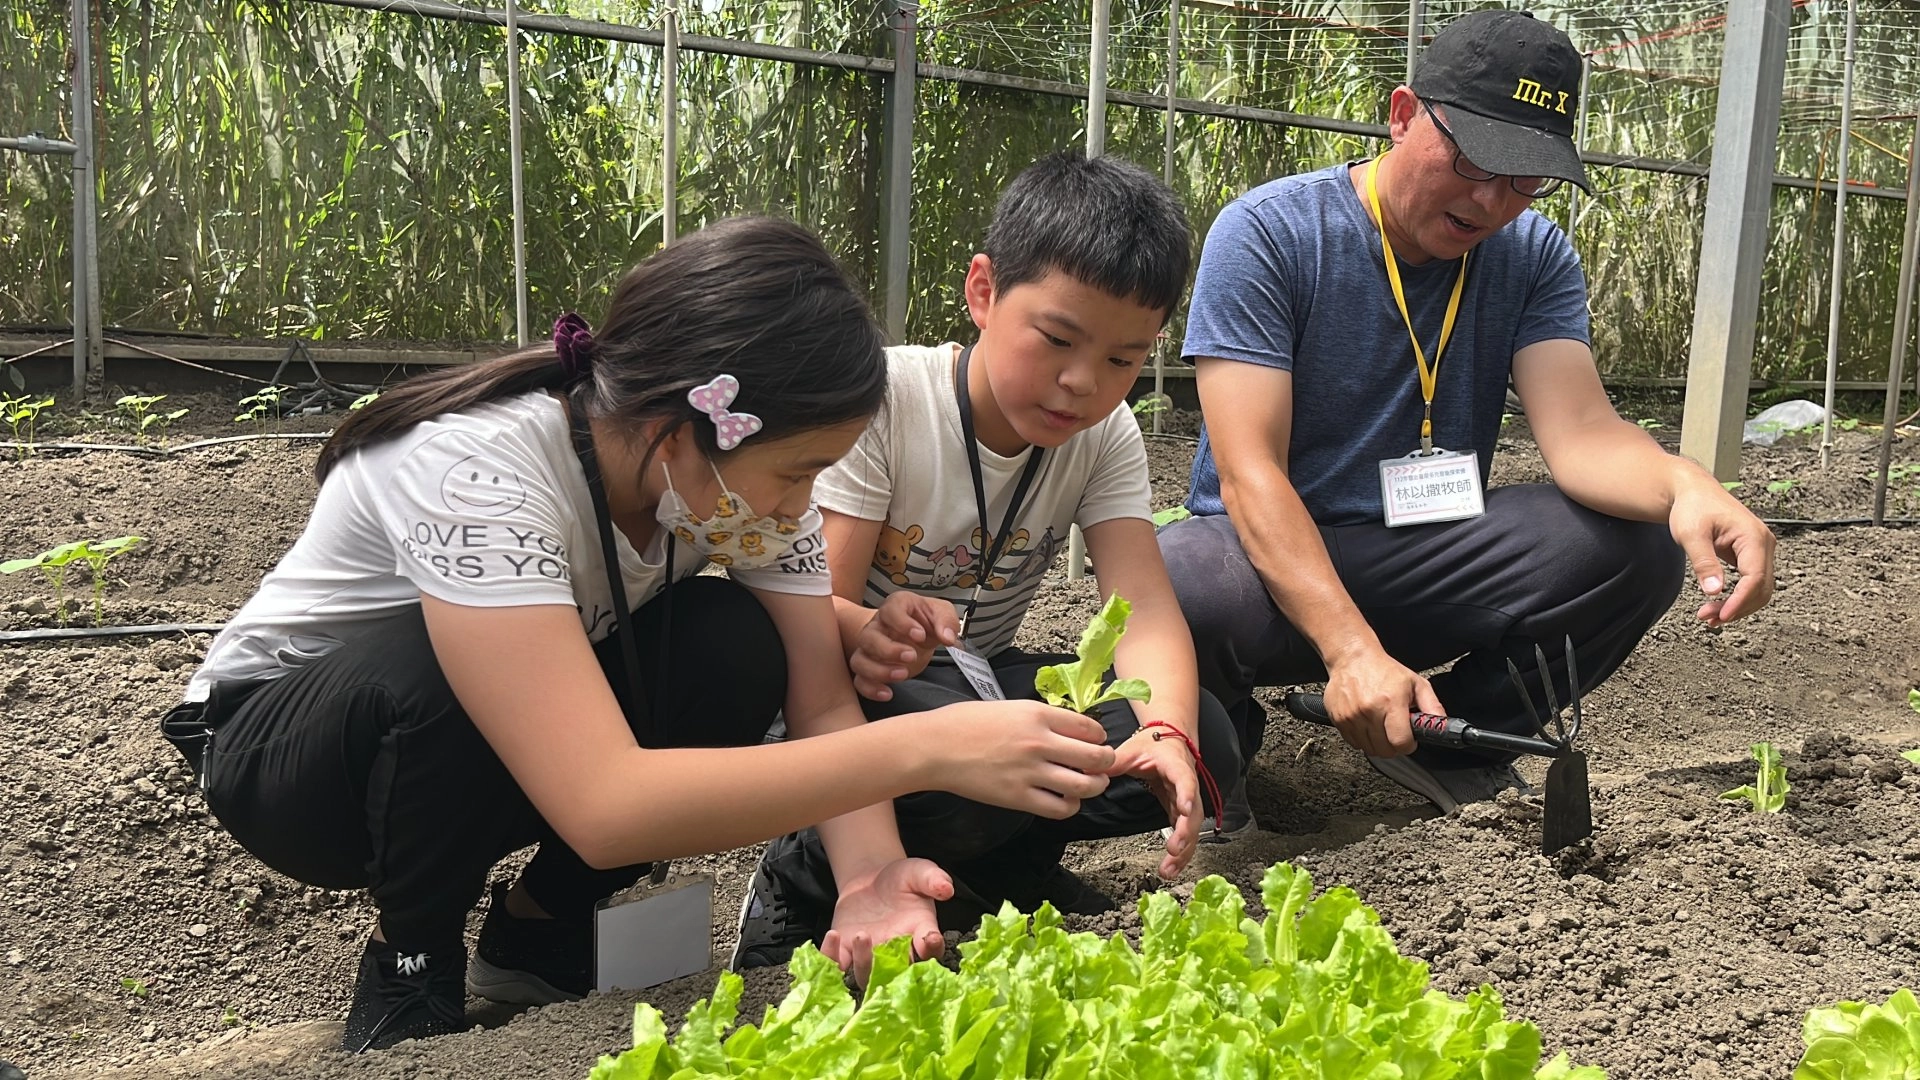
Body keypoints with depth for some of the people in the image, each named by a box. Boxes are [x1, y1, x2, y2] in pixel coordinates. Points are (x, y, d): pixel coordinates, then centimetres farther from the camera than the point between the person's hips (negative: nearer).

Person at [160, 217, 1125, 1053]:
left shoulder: (743, 461, -19)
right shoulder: (478, 468, -38)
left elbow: (822, 700, -17)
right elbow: (604, 808, -46)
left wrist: (869, 874, -37)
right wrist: (925, 748, -48)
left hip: (540, 734, 5)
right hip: (282, 744, -4)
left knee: (737, 650, -22)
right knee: (442, 677, -37)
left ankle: (539, 930, 1)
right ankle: (410, 967, -7)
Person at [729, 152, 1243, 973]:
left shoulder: (1107, 436, -6)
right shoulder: (885, 397, -19)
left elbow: (1147, 608, -17)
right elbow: (817, 605, -22)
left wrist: (1167, 730, -39)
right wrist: (869, 631, -47)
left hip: (980, 680, 5)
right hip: (864, 684, -5)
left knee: (1202, 741, -17)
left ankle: (1003, 862, 2)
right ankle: (811, 878, -8)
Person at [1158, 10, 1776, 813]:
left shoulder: (1534, 256, 0)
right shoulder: (1267, 233, -15)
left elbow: (1581, 432, -14)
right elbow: (1250, 471, -23)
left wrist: (1686, 487, -38)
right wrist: (1351, 649, -36)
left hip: (1430, 558, 4)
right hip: (1271, 551, -4)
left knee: (1640, 543, -20)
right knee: (1172, 592, -39)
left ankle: (1452, 740, 5)